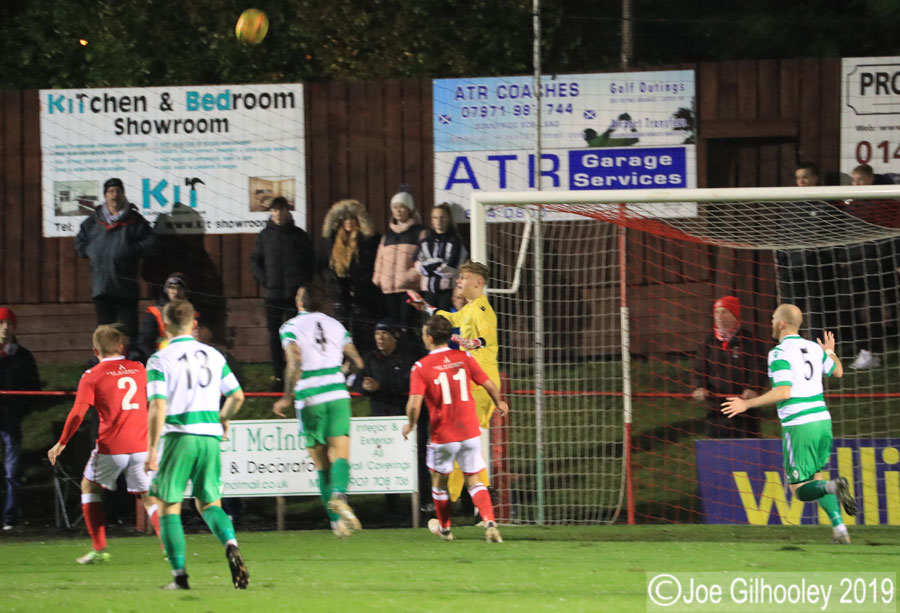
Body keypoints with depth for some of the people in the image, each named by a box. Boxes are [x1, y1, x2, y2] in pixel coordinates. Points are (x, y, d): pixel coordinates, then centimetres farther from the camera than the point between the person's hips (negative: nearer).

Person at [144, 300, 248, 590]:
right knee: (209, 503, 12)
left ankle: (179, 575, -1)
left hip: (179, 436, -4)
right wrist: (223, 419, 31)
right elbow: (237, 395, 11)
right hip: (210, 437, 4)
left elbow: (158, 407, -13)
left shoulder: (160, 360, -5)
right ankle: (231, 546, -18)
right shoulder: (213, 356, 9)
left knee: (170, 506, 6)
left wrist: (152, 449, -9)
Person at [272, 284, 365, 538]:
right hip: (338, 395, 2)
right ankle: (339, 495, -32)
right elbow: (357, 363, 14)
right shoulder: (335, 325, 12)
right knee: (340, 455, -3)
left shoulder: (291, 327, 0)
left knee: (321, 464, 6)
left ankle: (336, 518, 4)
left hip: (309, 400, -2)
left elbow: (294, 363, -14)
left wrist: (287, 397, -7)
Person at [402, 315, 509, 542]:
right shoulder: (464, 358, 0)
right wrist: (499, 404, 22)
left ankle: (444, 528, 35)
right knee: (474, 481, 9)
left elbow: (414, 404, -18)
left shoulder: (421, 367, -9)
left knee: (439, 479, 21)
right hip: (470, 432, 2)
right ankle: (490, 522, -13)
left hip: (442, 436, -2)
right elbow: (490, 386, 0)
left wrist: (410, 425, 2)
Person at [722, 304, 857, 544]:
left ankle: (833, 487, -31)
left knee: (800, 489, 0)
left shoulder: (780, 353, -10)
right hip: (822, 420, 7)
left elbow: (783, 391, -20)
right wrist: (830, 352, 49)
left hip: (798, 426, -7)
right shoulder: (813, 348, 11)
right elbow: (837, 372, 27)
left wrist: (747, 404, -13)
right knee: (811, 481, 19)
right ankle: (840, 530, 4)